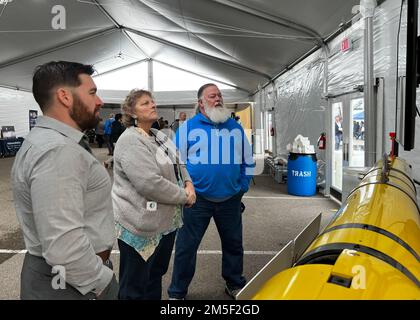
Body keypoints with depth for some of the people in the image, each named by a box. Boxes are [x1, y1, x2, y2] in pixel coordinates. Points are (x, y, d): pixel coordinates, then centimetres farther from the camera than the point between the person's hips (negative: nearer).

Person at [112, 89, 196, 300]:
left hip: (166, 221, 9)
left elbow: (177, 164, 18)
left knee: (156, 276, 24)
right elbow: (150, 184, -27)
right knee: (134, 287, 8)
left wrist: (188, 183, -3)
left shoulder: (159, 136, 11)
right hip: (141, 226, -9)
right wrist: (184, 196, -15)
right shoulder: (130, 141, -18)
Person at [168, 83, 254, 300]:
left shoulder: (236, 128, 8)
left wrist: (243, 187, 8)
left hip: (230, 199, 3)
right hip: (197, 199, -3)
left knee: (233, 244, 17)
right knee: (186, 247, 6)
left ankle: (235, 284, 39)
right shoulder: (188, 127, -2)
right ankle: (177, 292, 25)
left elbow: (247, 161, 15)